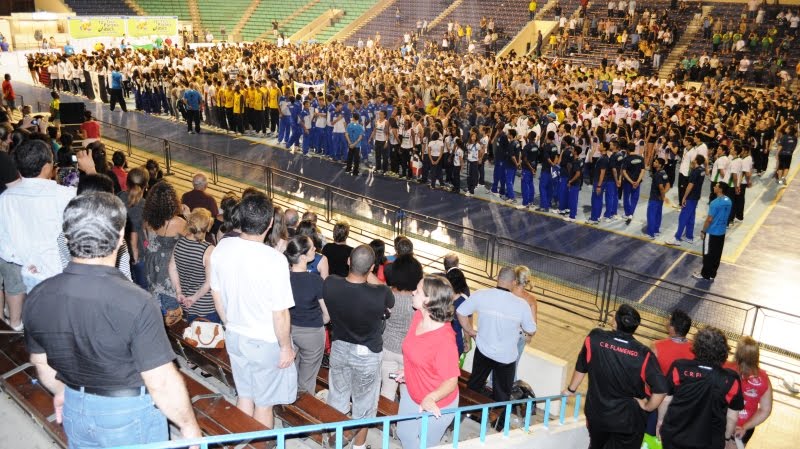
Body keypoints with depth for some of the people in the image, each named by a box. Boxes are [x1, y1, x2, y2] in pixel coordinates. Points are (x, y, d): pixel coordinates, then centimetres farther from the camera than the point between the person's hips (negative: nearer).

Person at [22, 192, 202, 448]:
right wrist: (189, 426, -11)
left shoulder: (37, 298, -13)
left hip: (75, 409, 5)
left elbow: (41, 362, 4)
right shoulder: (135, 303, -31)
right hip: (130, 413, -4)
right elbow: (162, 383, -26)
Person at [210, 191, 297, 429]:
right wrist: (286, 347, -6)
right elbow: (280, 314, -21)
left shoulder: (222, 248, -10)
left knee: (244, 396, 24)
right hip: (266, 344, -5)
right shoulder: (274, 259, -28)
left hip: (234, 337, 6)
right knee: (264, 403, 15)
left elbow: (216, 295, 4)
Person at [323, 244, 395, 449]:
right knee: (363, 402, 20)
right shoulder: (381, 293, -30)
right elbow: (390, 303, -5)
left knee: (338, 397, 25)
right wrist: (371, 278, 2)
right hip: (367, 354, -3)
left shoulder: (330, 284, -22)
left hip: (339, 348, 3)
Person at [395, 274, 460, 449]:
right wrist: (407, 371, 11)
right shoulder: (418, 316, -13)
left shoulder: (445, 338, -36)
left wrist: (431, 398, -43)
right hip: (411, 393, 7)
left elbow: (451, 381, -29)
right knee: (404, 434, 27)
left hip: (436, 405, -7)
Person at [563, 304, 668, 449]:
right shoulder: (643, 354, -19)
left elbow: (581, 368, 0)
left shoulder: (595, 338, -14)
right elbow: (661, 389, -23)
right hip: (628, 420, -2)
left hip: (597, 414, 2)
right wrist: (647, 406, -3)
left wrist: (571, 389, 16)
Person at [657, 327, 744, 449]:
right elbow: (732, 417, -4)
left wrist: (660, 420, 12)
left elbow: (665, 399, -6)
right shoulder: (731, 380, -17)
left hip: (674, 437, 0)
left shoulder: (679, 368, -19)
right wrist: (727, 438, 15)